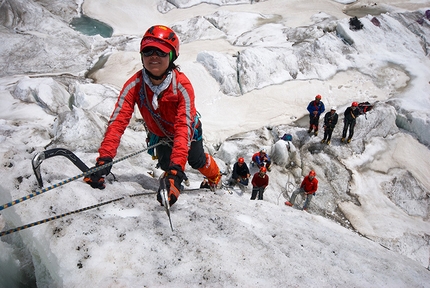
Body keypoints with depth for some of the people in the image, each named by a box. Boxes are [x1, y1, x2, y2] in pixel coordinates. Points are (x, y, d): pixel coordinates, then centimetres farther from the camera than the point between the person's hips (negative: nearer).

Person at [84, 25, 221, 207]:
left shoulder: (182, 86, -39)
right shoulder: (134, 85, -32)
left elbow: (184, 128, -47)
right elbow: (117, 122, -38)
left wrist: (176, 169, -59)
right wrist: (104, 159, -52)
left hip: (188, 129, -1)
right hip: (158, 134, 2)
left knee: (196, 160, 11)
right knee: (166, 163, -11)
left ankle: (215, 177, 49)